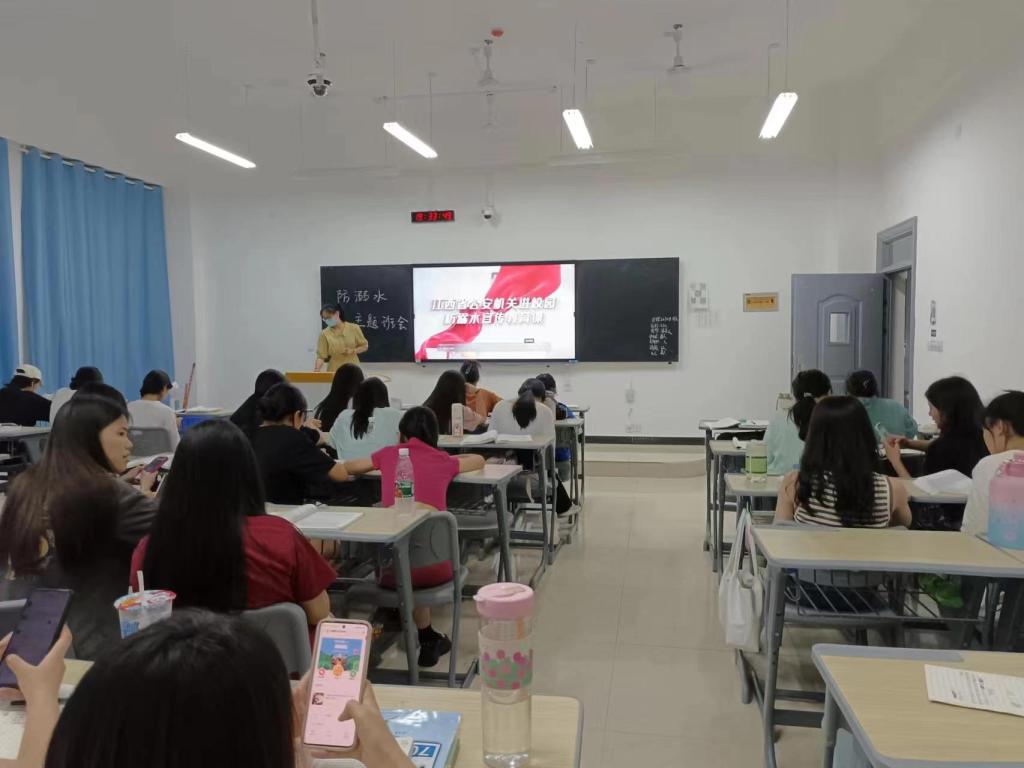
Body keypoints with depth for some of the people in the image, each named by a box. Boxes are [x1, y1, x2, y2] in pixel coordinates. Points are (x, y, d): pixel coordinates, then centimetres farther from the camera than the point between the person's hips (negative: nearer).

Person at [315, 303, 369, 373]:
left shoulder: (354, 328, -1)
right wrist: (316, 370, -23)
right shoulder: (324, 334, -4)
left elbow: (365, 346, 6)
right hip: (334, 372, -1)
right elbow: (321, 356, -8)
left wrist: (353, 351, -12)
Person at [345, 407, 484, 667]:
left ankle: (427, 638, 34)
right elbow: (479, 461, 31)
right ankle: (429, 639, 36)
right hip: (435, 566, 0)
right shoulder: (444, 460, 11)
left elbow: (347, 467, 27)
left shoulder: (389, 454, 10)